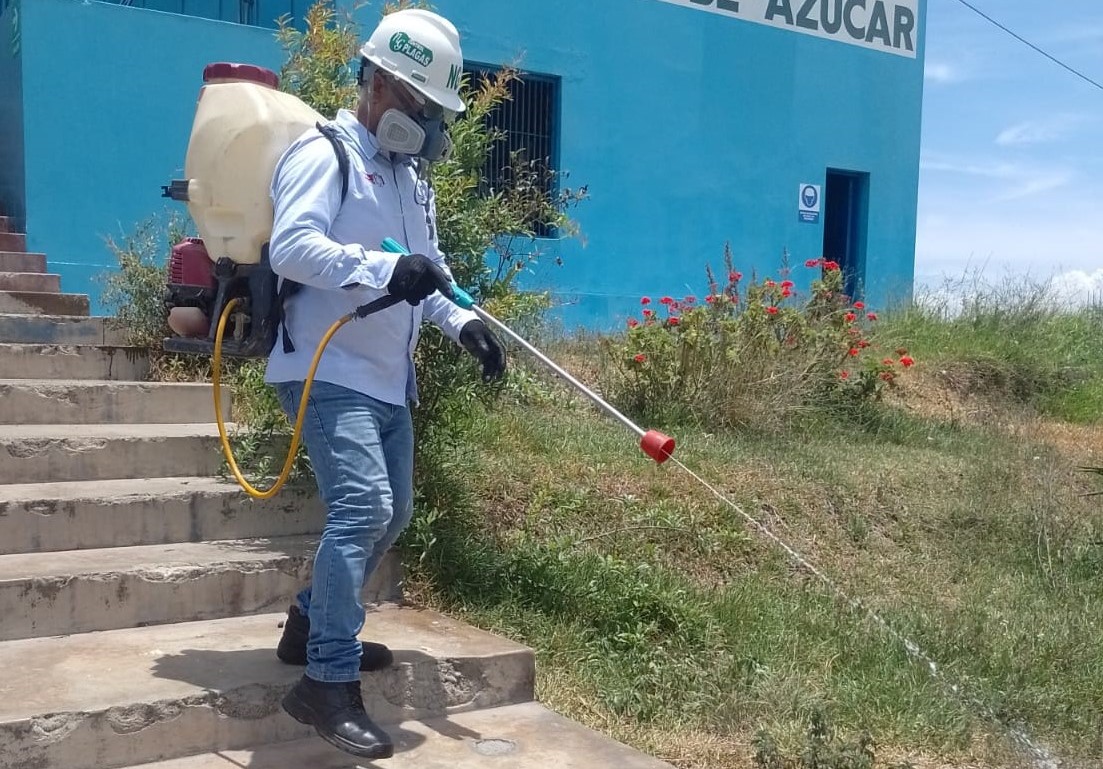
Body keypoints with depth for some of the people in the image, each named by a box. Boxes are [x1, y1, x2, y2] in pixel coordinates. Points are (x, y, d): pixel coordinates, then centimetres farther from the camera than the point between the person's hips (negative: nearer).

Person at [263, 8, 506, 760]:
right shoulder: (323, 154, -10)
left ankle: (312, 627, 32)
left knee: (391, 513, 15)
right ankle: (329, 684, -13)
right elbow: (290, 246, -25)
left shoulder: (412, 175, 18)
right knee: (362, 506, -21)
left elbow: (431, 268, 22)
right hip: (328, 374, -10)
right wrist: (384, 270, -35)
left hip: (387, 379, 10)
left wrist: (464, 320, 3)